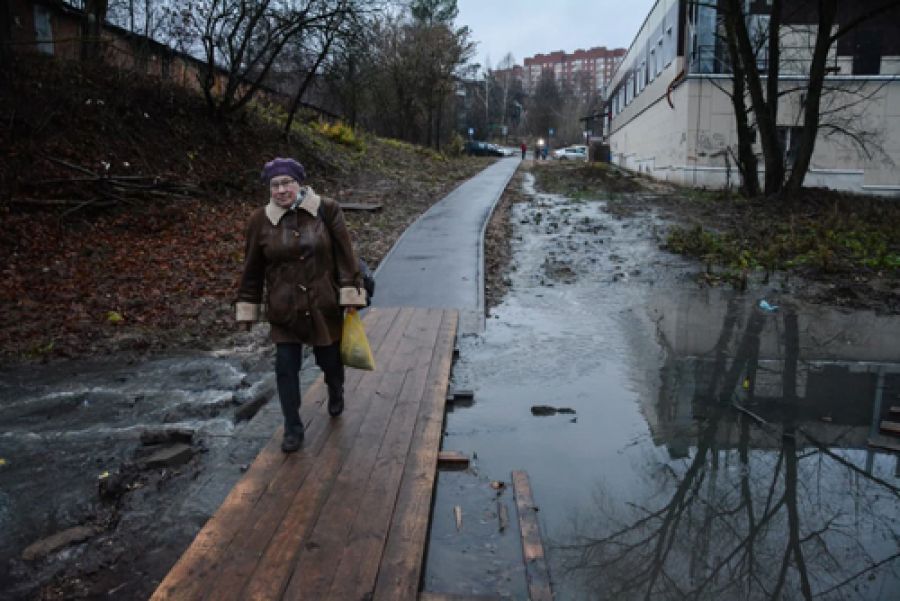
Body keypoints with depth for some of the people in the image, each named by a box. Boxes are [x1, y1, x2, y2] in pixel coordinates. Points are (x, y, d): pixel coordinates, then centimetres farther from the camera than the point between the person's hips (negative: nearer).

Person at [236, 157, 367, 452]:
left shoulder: (327, 210, -9)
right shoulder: (260, 220, -4)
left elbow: (344, 255, -6)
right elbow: (253, 269, 4)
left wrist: (350, 295, -10)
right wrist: (247, 309, 6)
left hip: (324, 306, -1)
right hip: (284, 310, 1)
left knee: (330, 360, 13)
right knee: (286, 368, 2)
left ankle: (336, 394, 48)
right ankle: (293, 429, 19)